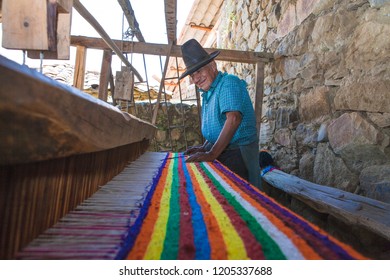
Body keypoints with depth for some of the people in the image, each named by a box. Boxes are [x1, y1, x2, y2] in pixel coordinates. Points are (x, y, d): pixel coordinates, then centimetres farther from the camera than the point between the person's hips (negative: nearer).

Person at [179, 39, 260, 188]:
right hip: (220, 153, 8)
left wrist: (211, 154, -26)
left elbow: (233, 119, -26)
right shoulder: (207, 93, 16)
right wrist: (204, 148, 10)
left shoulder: (229, 82, -12)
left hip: (237, 154, -8)